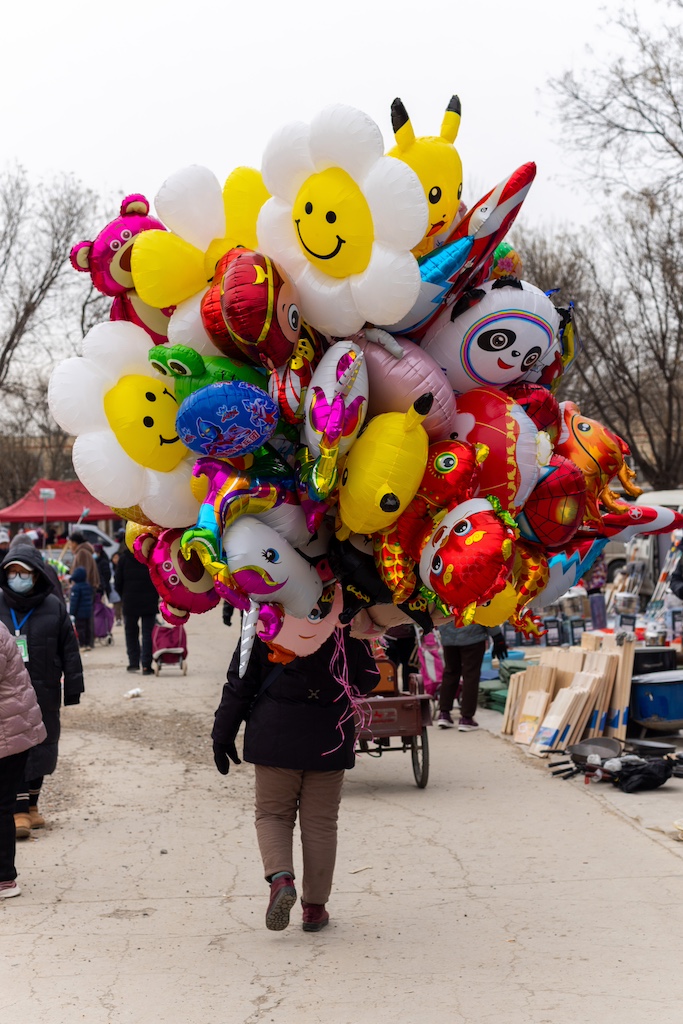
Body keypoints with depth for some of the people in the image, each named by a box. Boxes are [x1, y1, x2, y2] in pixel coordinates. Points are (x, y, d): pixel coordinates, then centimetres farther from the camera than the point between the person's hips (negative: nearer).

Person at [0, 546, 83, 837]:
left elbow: (69, 650, 4)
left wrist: (73, 688, 1)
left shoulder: (53, 607, 1)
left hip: (44, 693, 2)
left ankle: (31, 805, 26)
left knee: (41, 748, 11)